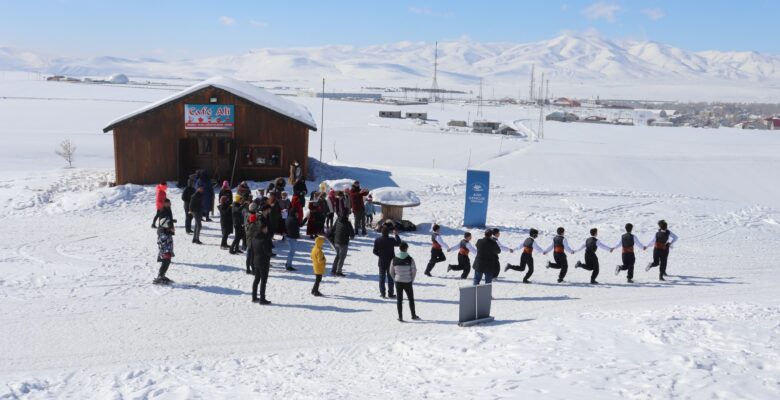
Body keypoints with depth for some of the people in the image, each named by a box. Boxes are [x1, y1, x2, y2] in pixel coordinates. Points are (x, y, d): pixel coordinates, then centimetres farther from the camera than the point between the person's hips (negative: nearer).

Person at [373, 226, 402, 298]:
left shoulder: (377, 240, -10)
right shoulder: (391, 240, -15)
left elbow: (375, 251, -5)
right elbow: (398, 243, 5)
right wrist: (396, 235, 16)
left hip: (381, 262, 1)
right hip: (390, 262, -1)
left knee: (382, 277, 10)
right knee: (390, 278, 9)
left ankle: (382, 293, 10)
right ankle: (390, 293, 11)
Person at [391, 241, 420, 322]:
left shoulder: (394, 259, -3)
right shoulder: (410, 259, -12)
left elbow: (391, 271, 2)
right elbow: (414, 270, -10)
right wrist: (412, 280, 5)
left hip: (398, 282, 2)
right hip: (407, 282, -2)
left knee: (399, 299, 10)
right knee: (411, 299, 13)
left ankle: (400, 317, 11)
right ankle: (413, 315, 21)